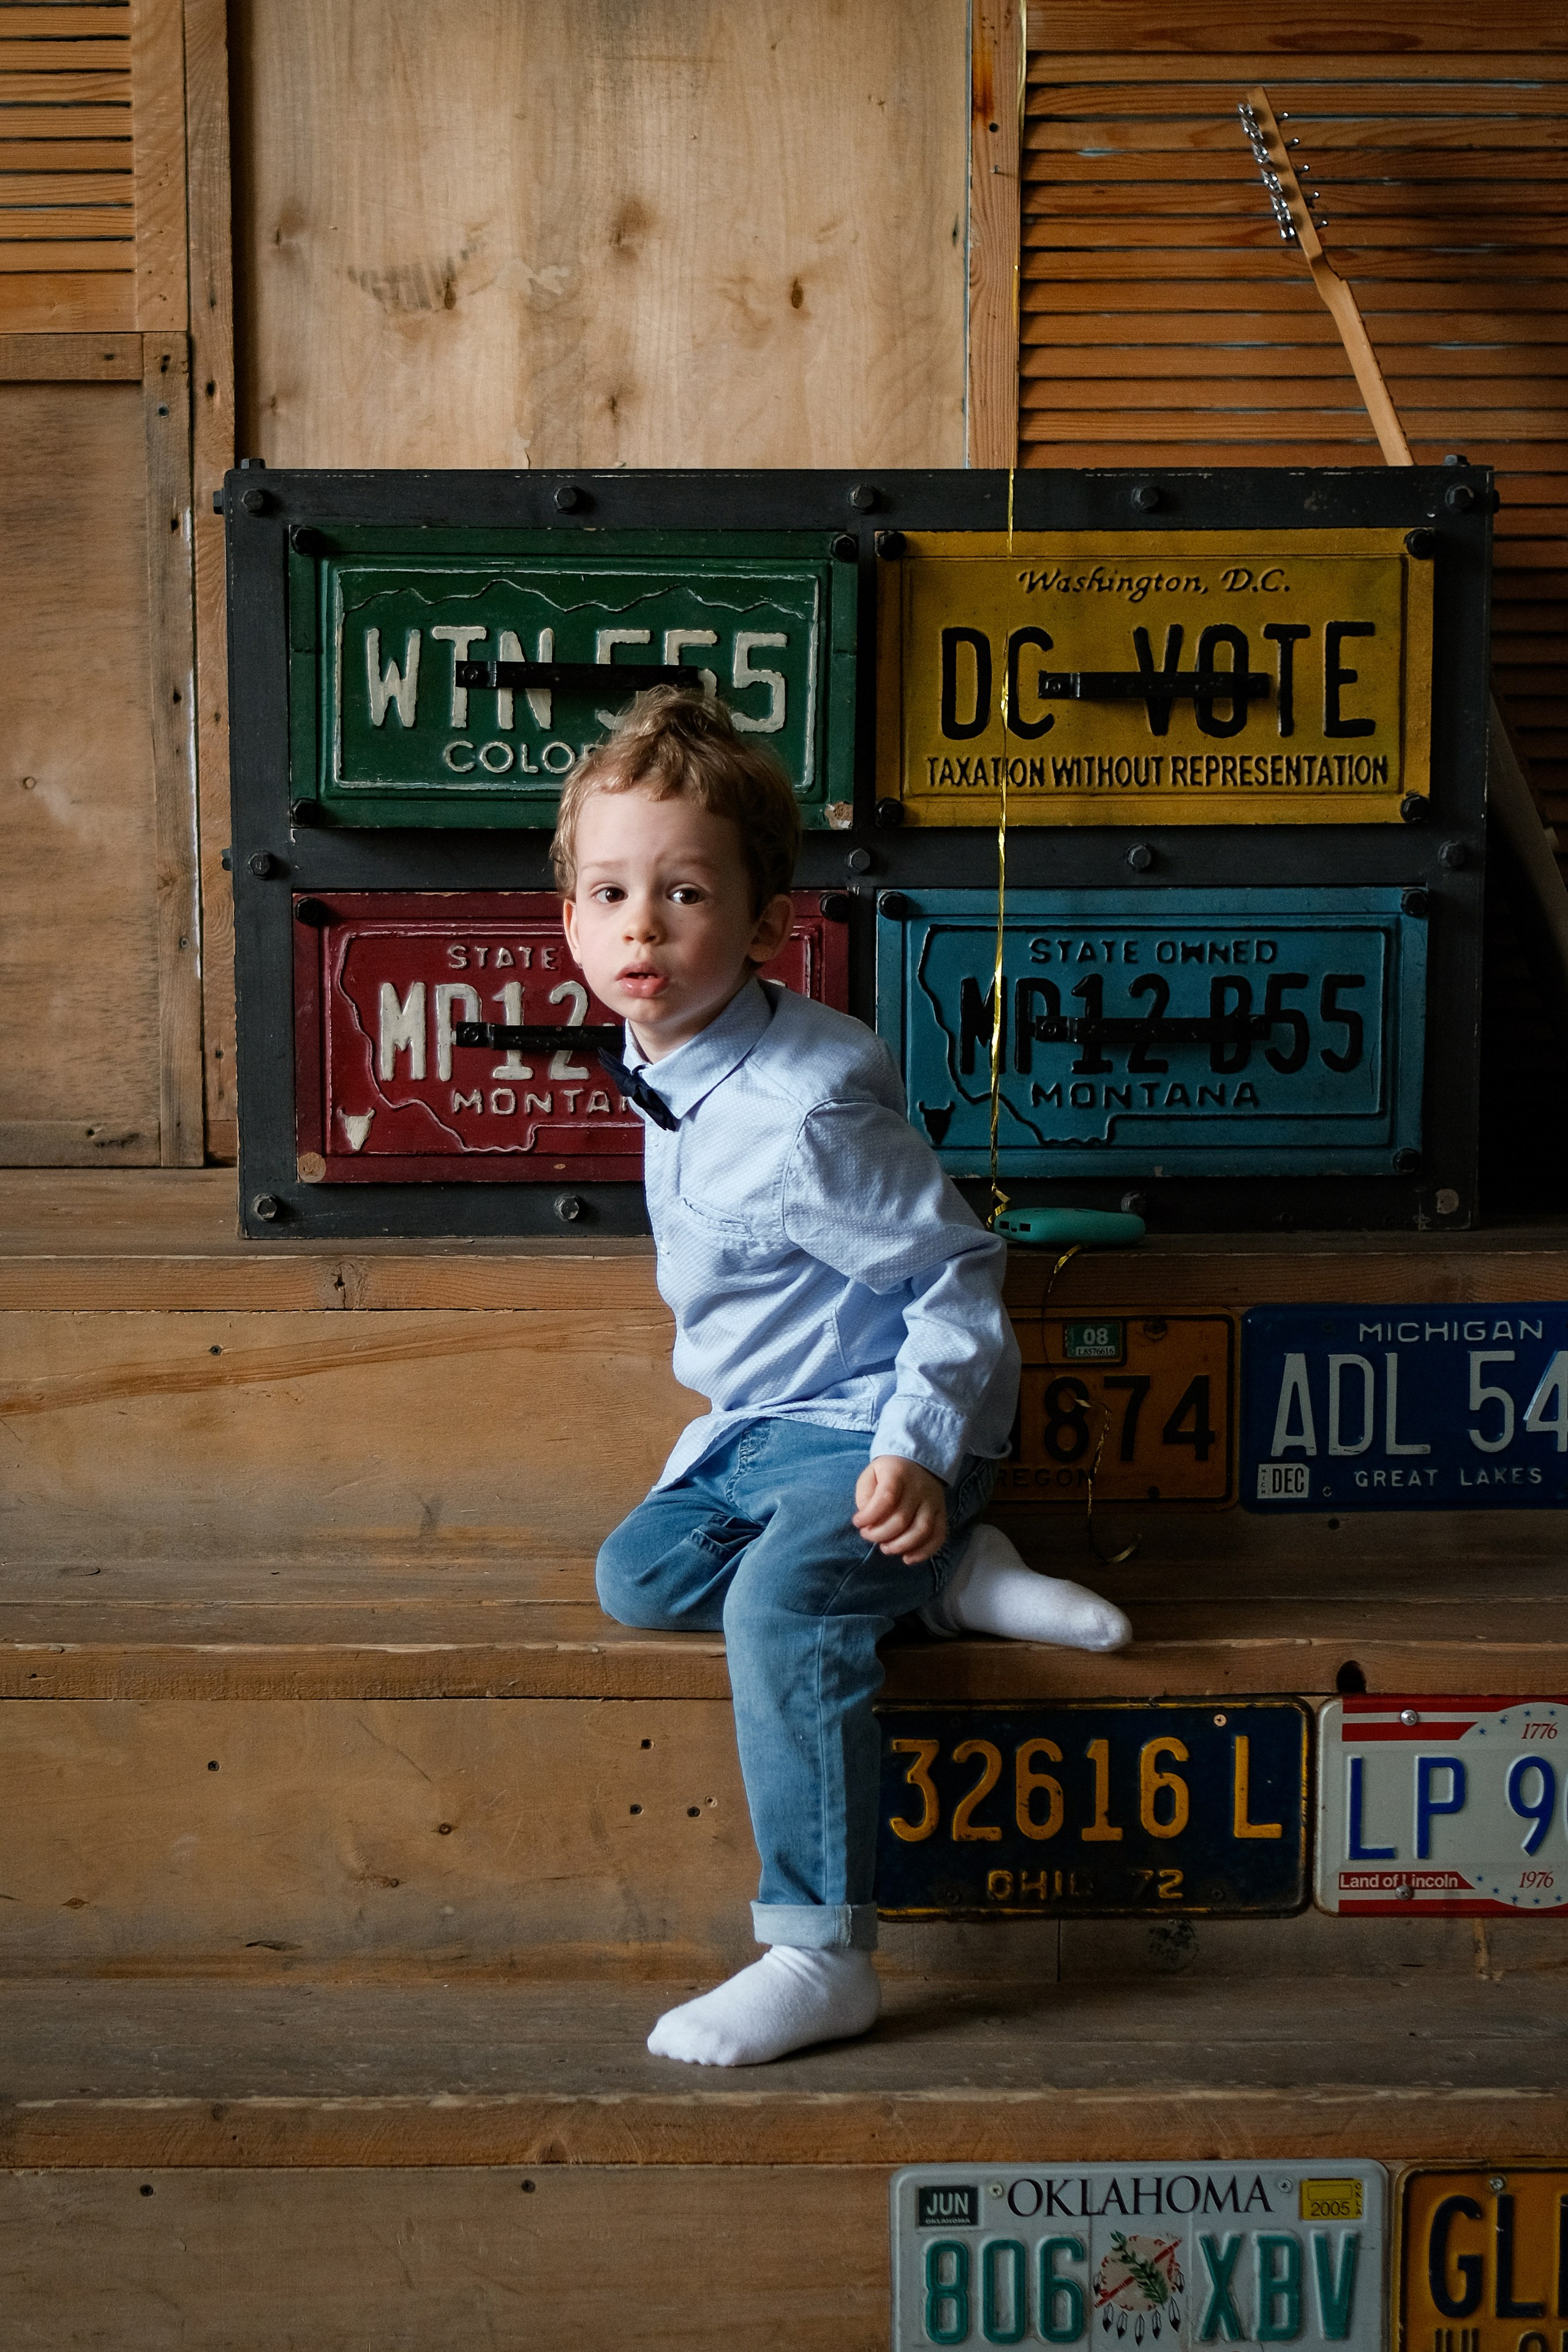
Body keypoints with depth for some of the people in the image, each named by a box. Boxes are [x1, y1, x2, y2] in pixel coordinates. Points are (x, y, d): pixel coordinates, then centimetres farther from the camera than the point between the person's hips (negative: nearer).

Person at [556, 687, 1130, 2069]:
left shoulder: (799, 1113, -28)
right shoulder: (666, 1067, 1)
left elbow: (956, 1269, -22)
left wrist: (919, 1450, -30)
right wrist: (721, 1422, 22)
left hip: (874, 1431, -10)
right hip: (762, 1428, 10)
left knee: (782, 1602, -29)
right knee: (639, 1576, 7)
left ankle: (823, 1956, -22)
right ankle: (945, 1578, 0)